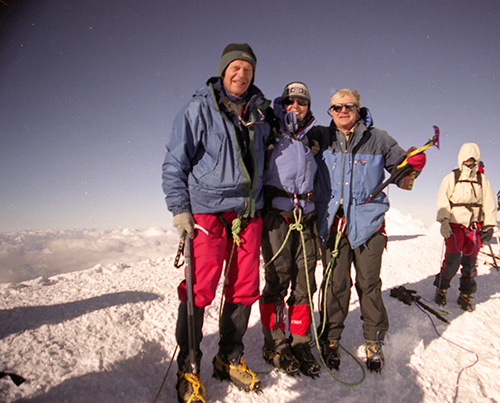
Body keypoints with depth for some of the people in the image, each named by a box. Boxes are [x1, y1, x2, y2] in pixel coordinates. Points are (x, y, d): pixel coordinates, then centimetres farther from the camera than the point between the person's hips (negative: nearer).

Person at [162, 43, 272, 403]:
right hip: (207, 210, -4)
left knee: (244, 289, 7)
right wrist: (180, 208, -8)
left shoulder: (260, 112, 14)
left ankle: (230, 359, 26)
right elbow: (175, 162, -1)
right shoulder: (199, 109, 0)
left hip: (249, 213, 5)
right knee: (199, 291, -5)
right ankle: (188, 371, 14)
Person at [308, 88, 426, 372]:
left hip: (368, 222, 0)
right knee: (335, 283, 1)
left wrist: (405, 175, -3)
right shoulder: (321, 138, 10)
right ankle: (331, 339, 17)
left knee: (369, 283, 2)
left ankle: (374, 341, 20)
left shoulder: (378, 139, 9)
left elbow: (411, 161, 17)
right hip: (332, 223, 0)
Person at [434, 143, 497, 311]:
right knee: (452, 259, -10)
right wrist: (444, 222, -13)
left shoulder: (482, 180, 11)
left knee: (470, 261, 3)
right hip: (455, 225, -3)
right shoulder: (451, 178, 3)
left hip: (475, 227, 3)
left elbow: (489, 204, 12)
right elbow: (442, 201, -3)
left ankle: (465, 295, 16)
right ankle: (441, 289, 8)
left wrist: (489, 226, 5)